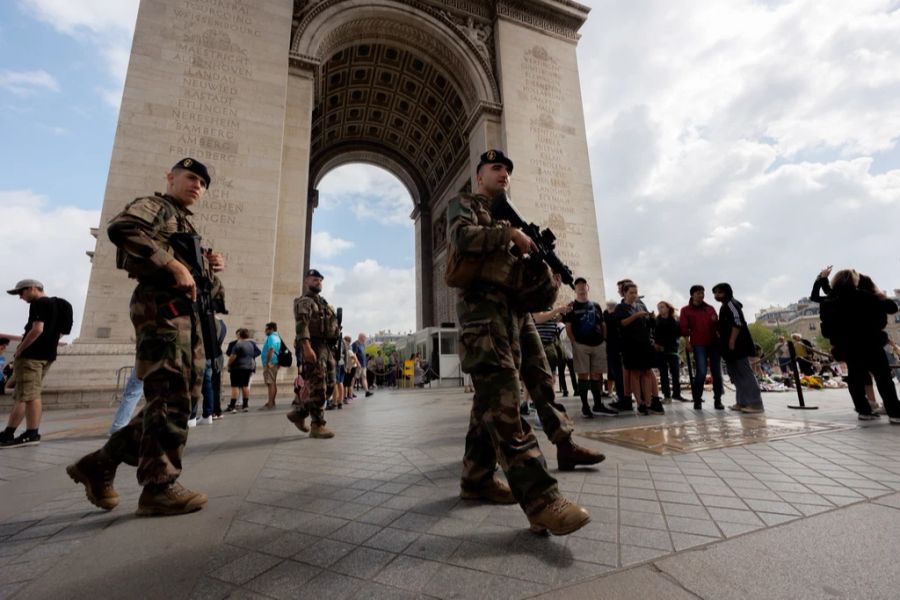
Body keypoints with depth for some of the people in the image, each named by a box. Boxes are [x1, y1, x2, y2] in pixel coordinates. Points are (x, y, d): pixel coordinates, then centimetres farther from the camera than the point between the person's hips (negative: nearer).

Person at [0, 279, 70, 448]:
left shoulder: (38, 304, -10)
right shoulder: (57, 305, 16)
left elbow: (37, 329, -21)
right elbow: (58, 332, 20)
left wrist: (20, 349, -11)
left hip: (32, 355, -9)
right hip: (47, 355, 9)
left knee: (28, 395, -6)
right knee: (27, 395, 13)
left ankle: (32, 434, -4)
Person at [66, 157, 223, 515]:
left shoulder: (187, 227, 30)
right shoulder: (154, 206, 4)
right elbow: (120, 228, -20)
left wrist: (209, 267, 10)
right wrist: (174, 264, -23)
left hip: (188, 314, 9)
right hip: (161, 307, -9)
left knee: (180, 399, 9)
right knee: (170, 399, -9)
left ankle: (101, 463, 18)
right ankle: (159, 488, -1)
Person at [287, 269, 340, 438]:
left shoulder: (323, 303, 25)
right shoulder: (304, 301, -2)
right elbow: (302, 324, -18)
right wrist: (307, 346, -31)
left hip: (327, 348, 9)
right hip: (313, 347, -9)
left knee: (328, 386, 9)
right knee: (318, 388, -7)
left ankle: (298, 412, 21)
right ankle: (317, 425, 1)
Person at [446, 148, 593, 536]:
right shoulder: (463, 204, 10)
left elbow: (518, 261, 25)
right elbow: (464, 237, -13)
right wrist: (510, 234, -8)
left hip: (516, 307, 9)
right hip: (483, 306, -9)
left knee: (492, 398, 10)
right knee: (502, 398, -16)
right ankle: (540, 499, -18)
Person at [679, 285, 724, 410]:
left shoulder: (710, 308, 17)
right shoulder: (686, 310, 7)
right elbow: (684, 327, 1)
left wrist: (715, 322, 0)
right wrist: (687, 342, -8)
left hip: (714, 343, 4)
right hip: (698, 345, -4)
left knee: (717, 373, 3)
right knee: (701, 372, -11)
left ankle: (718, 400, 15)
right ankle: (697, 400, 2)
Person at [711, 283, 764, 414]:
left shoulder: (731, 304, -9)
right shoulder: (725, 306, 22)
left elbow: (738, 323, -20)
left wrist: (732, 341, -22)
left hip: (737, 345, -11)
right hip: (730, 347, 11)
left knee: (746, 374, -9)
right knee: (737, 375, 10)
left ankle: (756, 404, -7)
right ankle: (742, 402, 14)